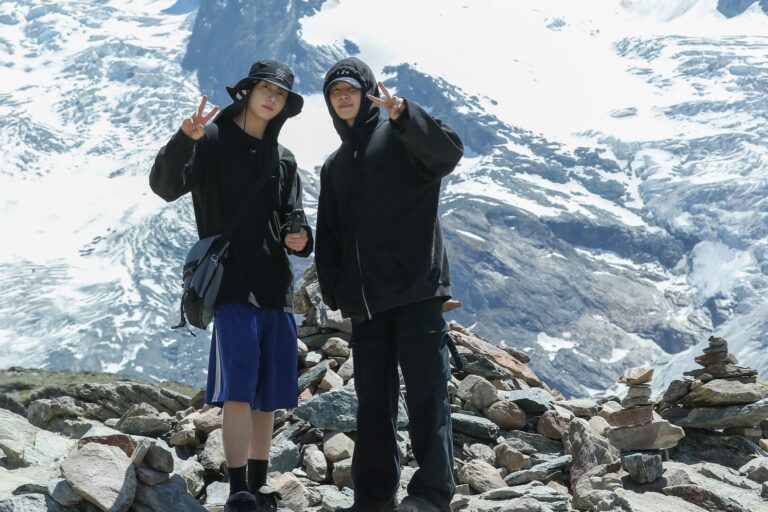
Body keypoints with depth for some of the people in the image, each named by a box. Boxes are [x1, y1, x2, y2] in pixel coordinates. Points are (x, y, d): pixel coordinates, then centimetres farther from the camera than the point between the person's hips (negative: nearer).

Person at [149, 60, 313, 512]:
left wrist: (301, 238, -5)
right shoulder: (213, 140, 2)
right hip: (232, 285, -5)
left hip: (277, 288, 6)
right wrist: (184, 140, -30)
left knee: (268, 395, 7)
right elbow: (166, 186, -12)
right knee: (239, 390, -14)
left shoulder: (284, 161, 17)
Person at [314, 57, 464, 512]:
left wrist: (403, 114, -32)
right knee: (373, 396, 8)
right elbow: (328, 236, 20)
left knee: (426, 389, -6)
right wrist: (333, 290, 7)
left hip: (417, 287, -6)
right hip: (365, 298, 6)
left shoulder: (400, 139, 2)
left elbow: (449, 152, -19)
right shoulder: (334, 166, 22)